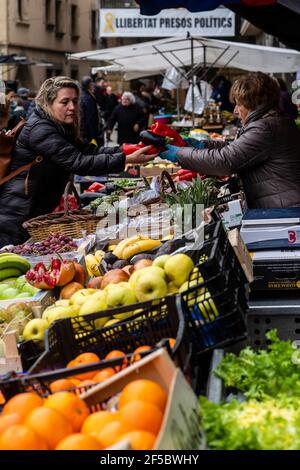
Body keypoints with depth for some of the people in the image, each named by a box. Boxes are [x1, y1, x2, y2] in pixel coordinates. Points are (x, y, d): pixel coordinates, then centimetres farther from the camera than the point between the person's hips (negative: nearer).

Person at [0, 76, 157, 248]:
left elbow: (89, 150, 6)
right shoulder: (40, 129, -20)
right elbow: (79, 163, -27)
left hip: (37, 213, 10)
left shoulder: (60, 127, 12)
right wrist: (126, 160, -29)